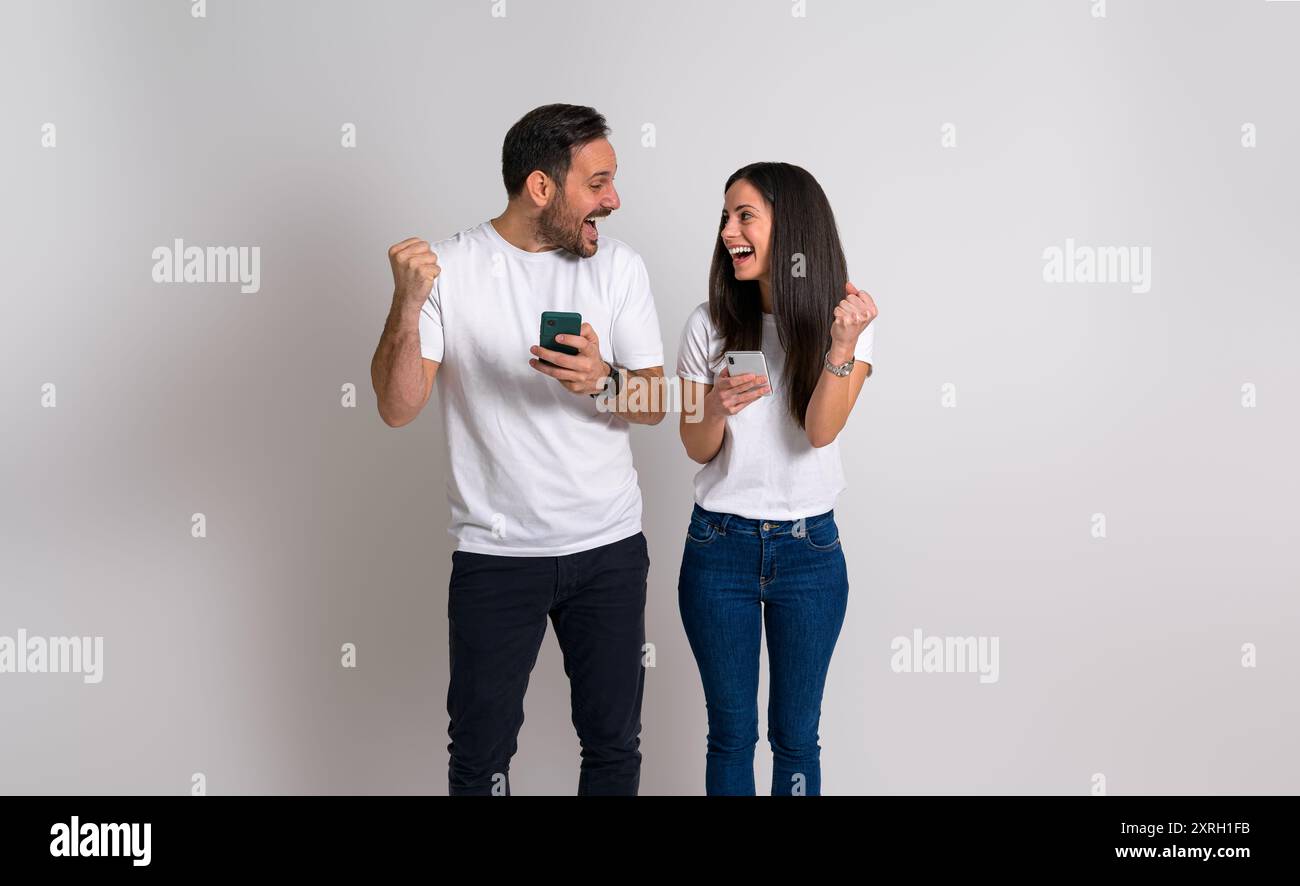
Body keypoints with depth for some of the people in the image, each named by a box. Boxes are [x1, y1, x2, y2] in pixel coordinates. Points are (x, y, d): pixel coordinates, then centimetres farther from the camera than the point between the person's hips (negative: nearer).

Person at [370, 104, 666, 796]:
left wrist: (601, 380, -21)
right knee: (481, 757, 10)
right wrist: (407, 304, -25)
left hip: (610, 549, 3)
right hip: (495, 555, -2)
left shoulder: (619, 266, 0)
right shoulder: (448, 268, -7)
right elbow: (398, 408, -10)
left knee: (614, 745, 13)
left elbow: (654, 404, 0)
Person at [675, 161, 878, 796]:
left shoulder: (844, 319, -4)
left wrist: (843, 345, -30)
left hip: (809, 550, -1)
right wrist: (715, 409, -21)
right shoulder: (709, 324, -2)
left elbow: (820, 430, -15)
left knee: (796, 737, 10)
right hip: (719, 547, 1)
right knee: (731, 732, 10)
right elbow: (696, 450, 1)